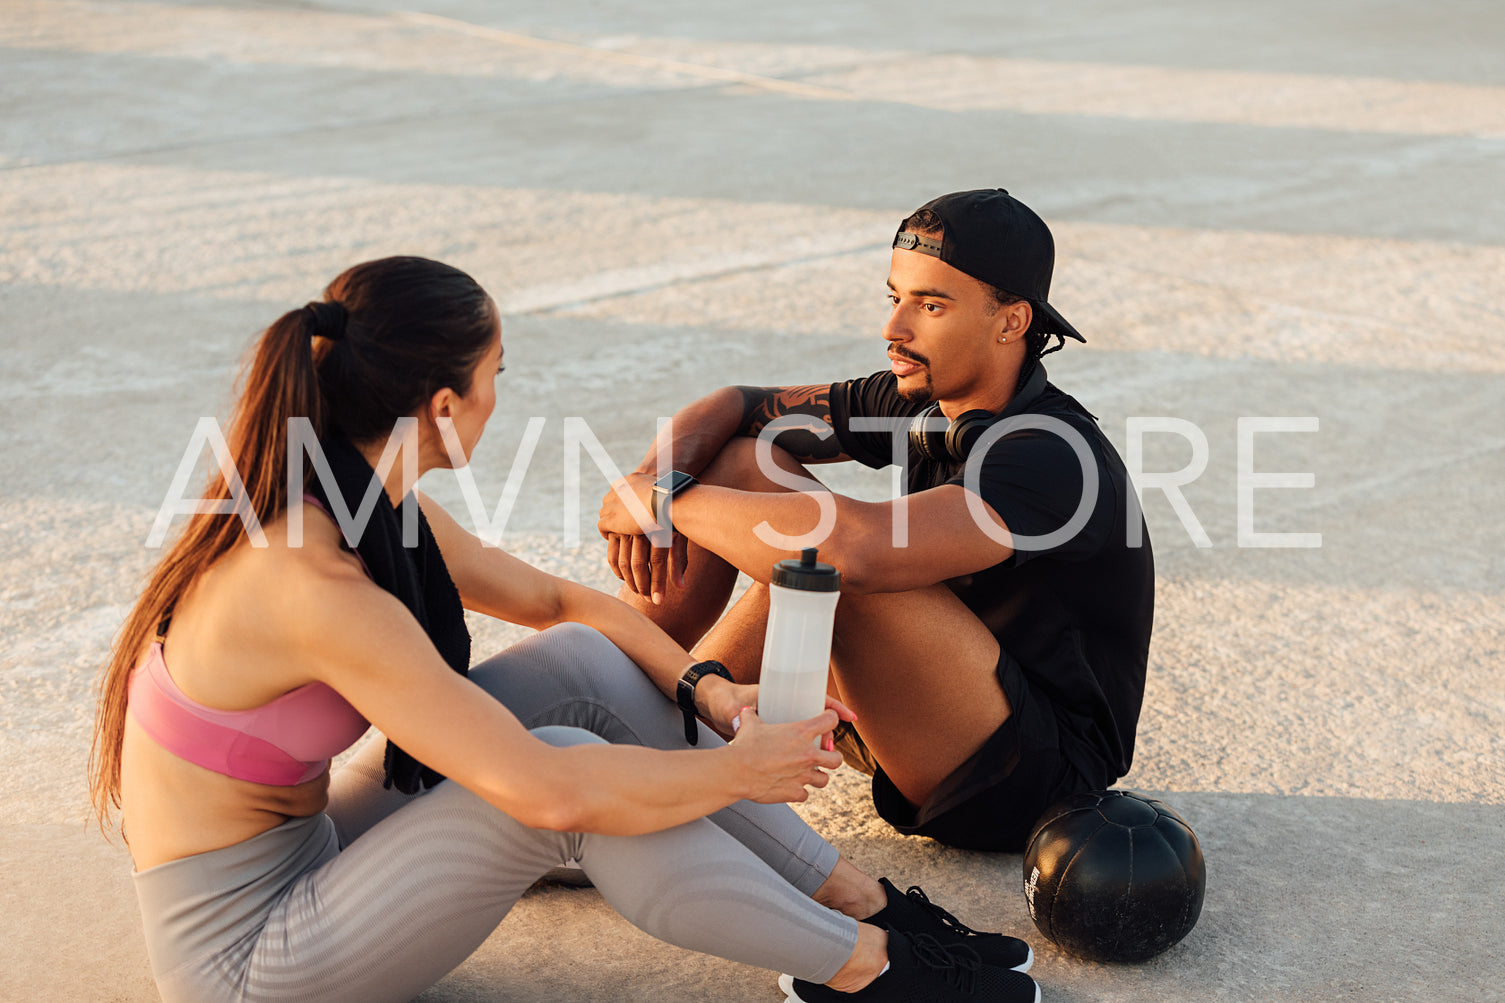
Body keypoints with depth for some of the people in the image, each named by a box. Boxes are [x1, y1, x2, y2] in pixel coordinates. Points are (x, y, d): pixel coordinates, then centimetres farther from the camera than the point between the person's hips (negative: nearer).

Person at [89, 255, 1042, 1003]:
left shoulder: (377, 505, -2)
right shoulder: (311, 585, -31)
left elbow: (559, 600, 10)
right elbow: (547, 790, -33)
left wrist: (708, 689, -4)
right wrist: (740, 769, -19)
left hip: (303, 850, 9)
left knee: (584, 662, -4)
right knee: (573, 780, -26)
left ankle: (859, 897, 1)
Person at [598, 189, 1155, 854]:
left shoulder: (1053, 457, -26)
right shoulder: (920, 404, 0)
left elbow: (861, 550, -41)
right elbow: (734, 408, 8)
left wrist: (670, 499, -28)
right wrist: (654, 477, -15)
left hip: (1033, 787, -8)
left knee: (825, 555, -32)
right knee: (742, 461, -3)